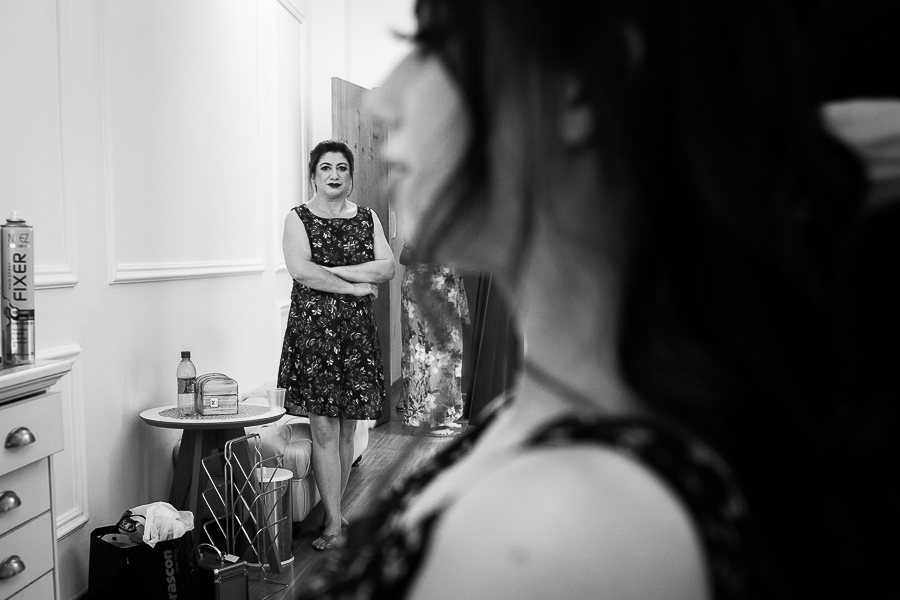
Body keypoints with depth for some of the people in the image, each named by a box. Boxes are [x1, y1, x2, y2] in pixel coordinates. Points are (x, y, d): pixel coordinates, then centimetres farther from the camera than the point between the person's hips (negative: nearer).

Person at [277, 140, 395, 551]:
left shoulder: (367, 217, 11)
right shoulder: (298, 219, 2)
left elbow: (387, 267, -2)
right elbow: (300, 270, -14)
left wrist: (331, 270, -10)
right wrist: (354, 285, -11)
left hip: (357, 329, 3)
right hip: (313, 327, -3)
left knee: (347, 428, 8)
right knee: (324, 429, -4)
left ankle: (334, 510, 22)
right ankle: (334, 522, 4)